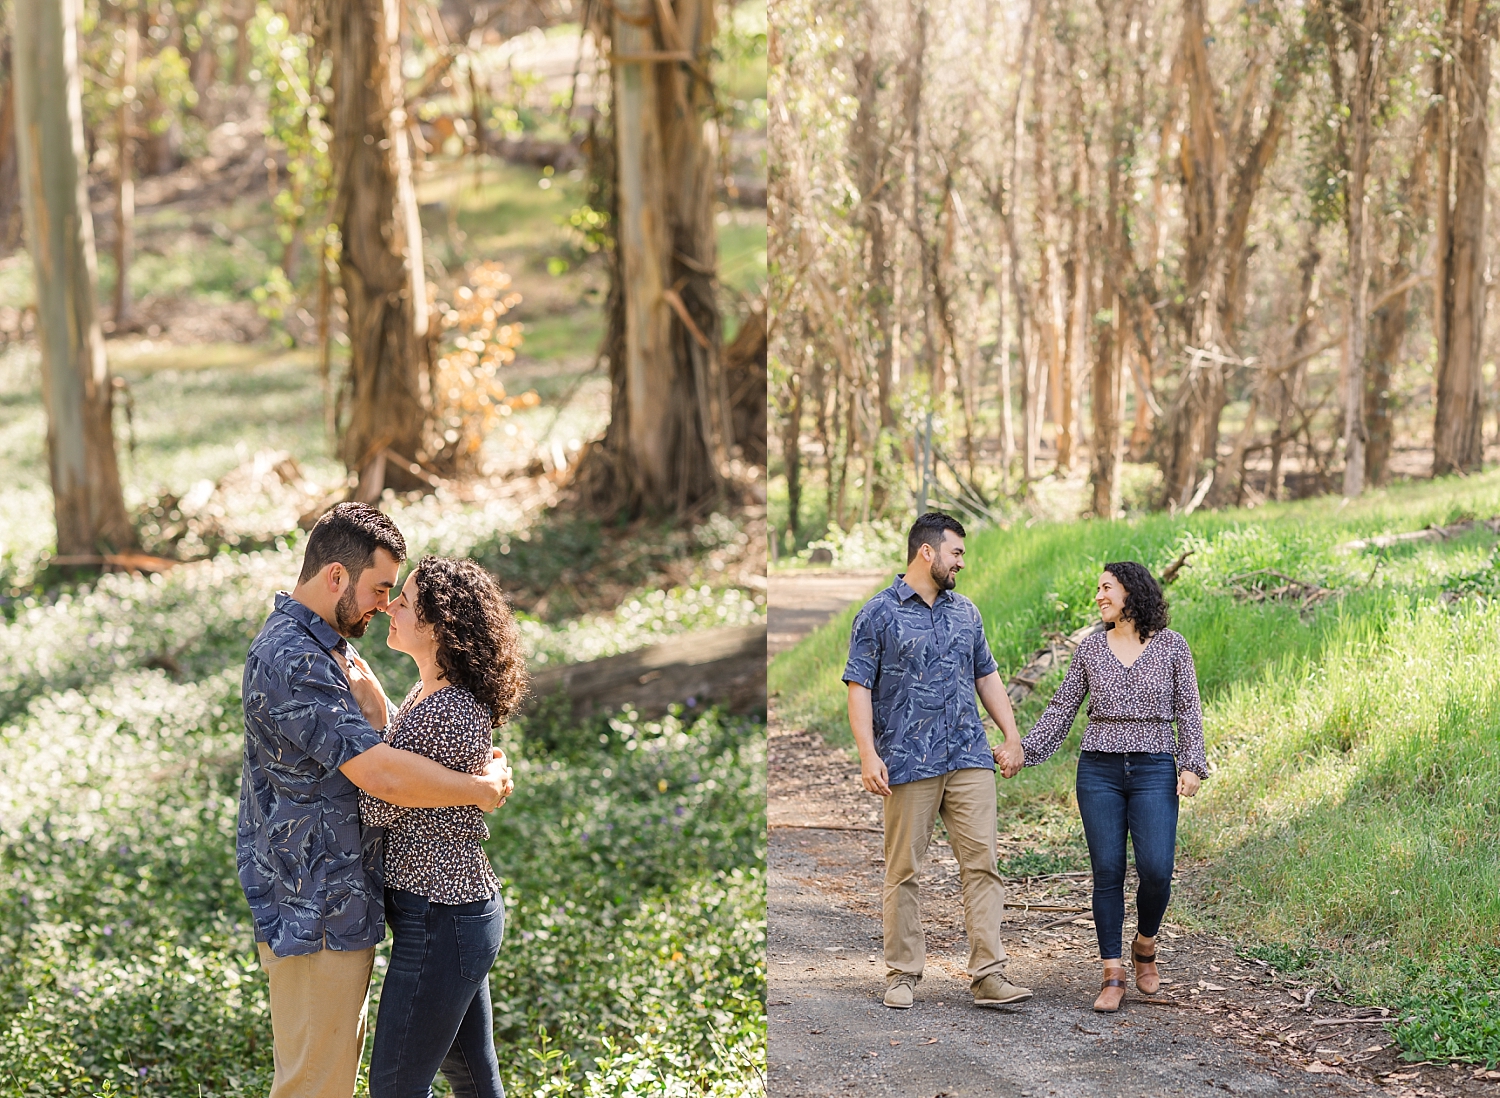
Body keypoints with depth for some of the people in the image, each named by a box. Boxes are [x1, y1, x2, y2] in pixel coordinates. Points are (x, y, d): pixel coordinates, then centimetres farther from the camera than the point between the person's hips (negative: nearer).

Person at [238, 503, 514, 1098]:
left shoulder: (322, 646, 11)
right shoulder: (290, 661, -24)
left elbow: (372, 744, 15)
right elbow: (379, 773, -29)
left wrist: (360, 680, -3)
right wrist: (481, 788, -17)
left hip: (339, 898, 11)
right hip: (315, 913, -11)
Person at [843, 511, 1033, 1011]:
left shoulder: (965, 612, 16)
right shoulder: (879, 614, -1)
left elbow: (987, 676, 23)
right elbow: (859, 688, -5)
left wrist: (1012, 734, 17)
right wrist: (868, 755, -14)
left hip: (969, 759, 4)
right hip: (908, 763, -4)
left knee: (982, 862, -3)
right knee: (903, 870, 1)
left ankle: (989, 976, -4)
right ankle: (902, 974, 11)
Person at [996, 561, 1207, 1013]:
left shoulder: (1171, 646, 3)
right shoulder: (1090, 649, 7)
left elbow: (1188, 711, 4)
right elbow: (1062, 709, 10)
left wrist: (1192, 764, -6)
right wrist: (1023, 749, 1)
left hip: (1154, 771, -2)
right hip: (1099, 771, 2)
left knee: (1155, 870, -13)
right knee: (1107, 872, -1)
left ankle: (1145, 944, 16)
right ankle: (1113, 975, 5)